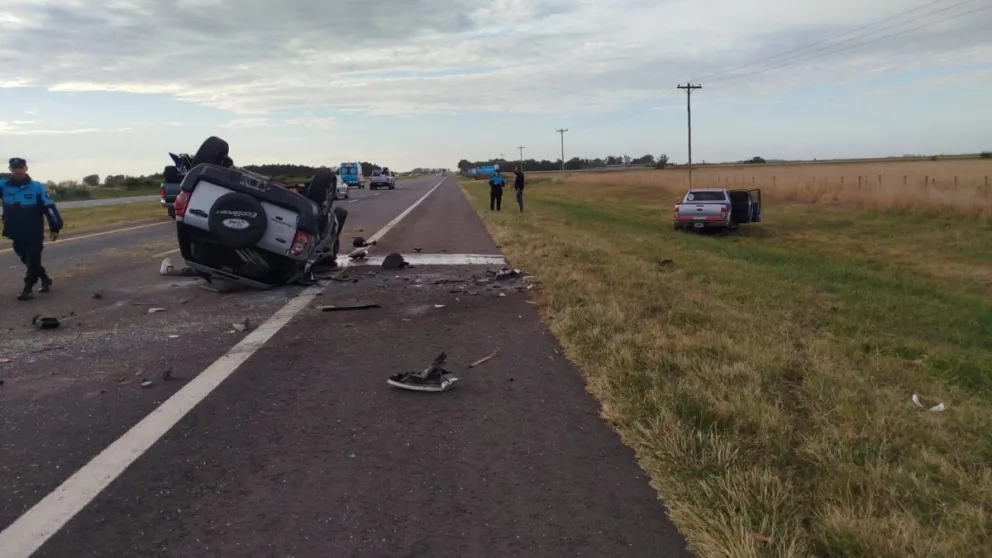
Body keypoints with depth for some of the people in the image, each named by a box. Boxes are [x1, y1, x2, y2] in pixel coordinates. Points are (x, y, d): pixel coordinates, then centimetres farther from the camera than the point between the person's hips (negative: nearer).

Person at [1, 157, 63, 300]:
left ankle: (27, 289, 13)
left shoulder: (37, 187, -9)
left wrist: (55, 228, -5)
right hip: (16, 235, 4)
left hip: (34, 234, -4)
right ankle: (45, 280, 36)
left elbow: (49, 207, -6)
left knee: (33, 263, 2)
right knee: (28, 262, 18)